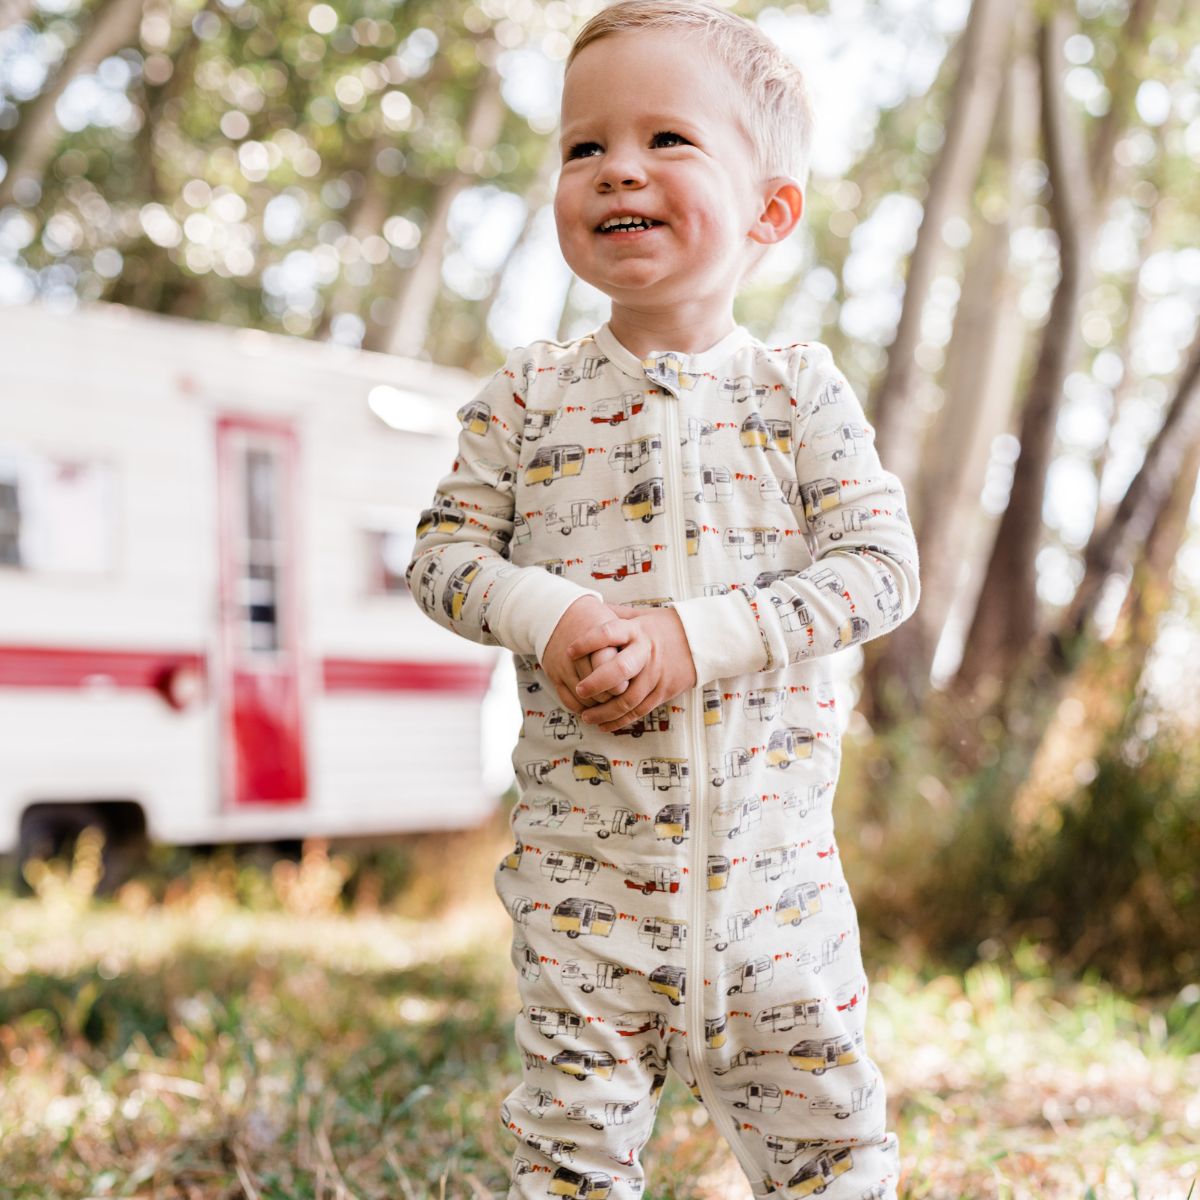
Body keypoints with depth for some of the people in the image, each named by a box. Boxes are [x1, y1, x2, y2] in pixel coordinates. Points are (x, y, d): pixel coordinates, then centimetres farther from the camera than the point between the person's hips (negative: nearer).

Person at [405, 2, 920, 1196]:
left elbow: (880, 566, -6)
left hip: (771, 840, 0)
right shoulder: (526, 397, 2)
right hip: (581, 839, 0)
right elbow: (444, 555, 4)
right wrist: (549, 619, -17)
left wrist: (696, 637, -17)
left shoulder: (798, 391, 0)